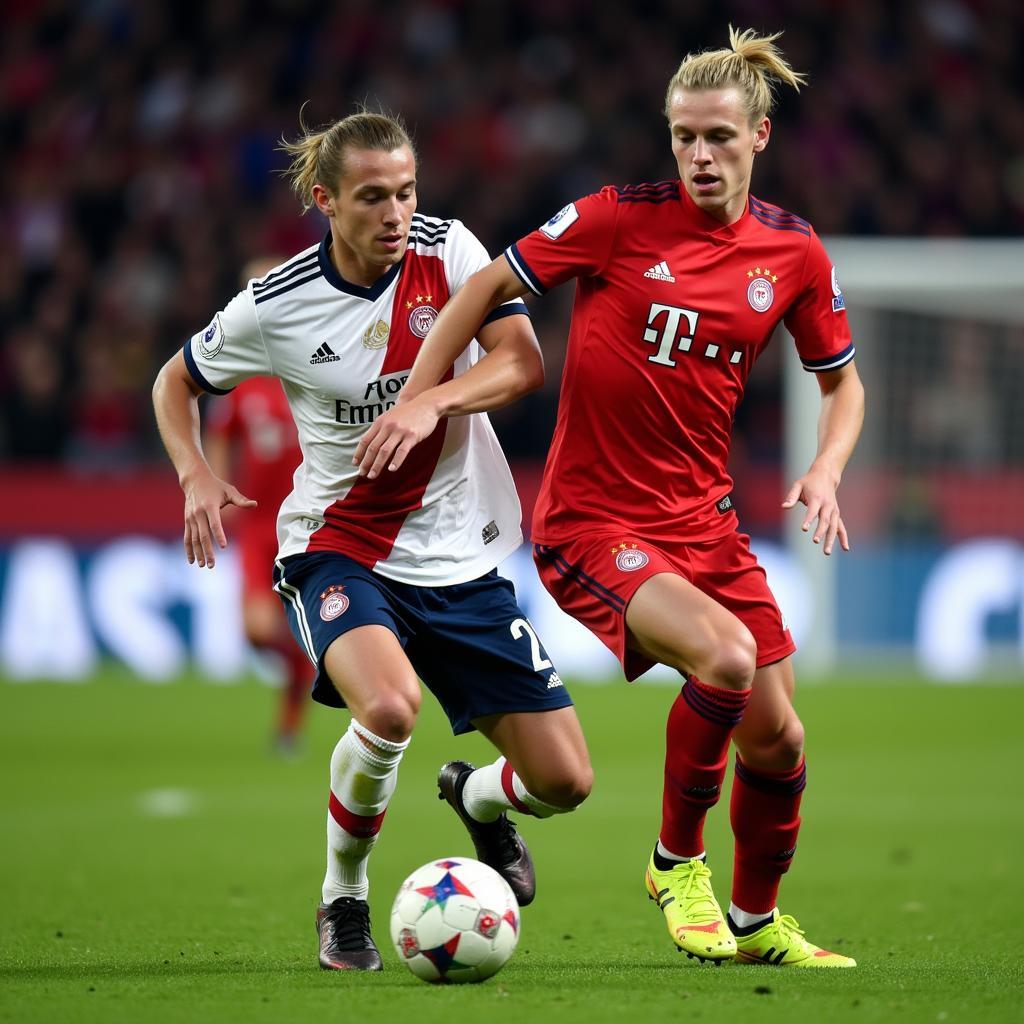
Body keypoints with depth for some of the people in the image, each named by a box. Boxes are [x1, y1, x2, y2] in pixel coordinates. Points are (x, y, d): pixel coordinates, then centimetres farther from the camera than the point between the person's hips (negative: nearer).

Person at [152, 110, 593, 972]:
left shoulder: (446, 250, -6)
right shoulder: (274, 308, -10)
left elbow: (522, 361, -16)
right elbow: (177, 383, 7)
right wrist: (195, 476, -12)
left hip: (462, 559, 3)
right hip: (338, 552, -3)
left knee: (564, 781, -1)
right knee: (390, 707, -36)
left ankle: (477, 796, 38)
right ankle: (343, 901, -9)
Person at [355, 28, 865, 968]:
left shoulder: (795, 254, 1)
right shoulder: (619, 219, -11)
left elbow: (844, 381, 15)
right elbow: (487, 288, -1)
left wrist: (826, 470, -3)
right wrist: (420, 397, -7)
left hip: (704, 519, 5)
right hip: (592, 522, -5)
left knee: (775, 735, 5)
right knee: (724, 658, -28)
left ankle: (758, 923, 32)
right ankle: (676, 857, -2)